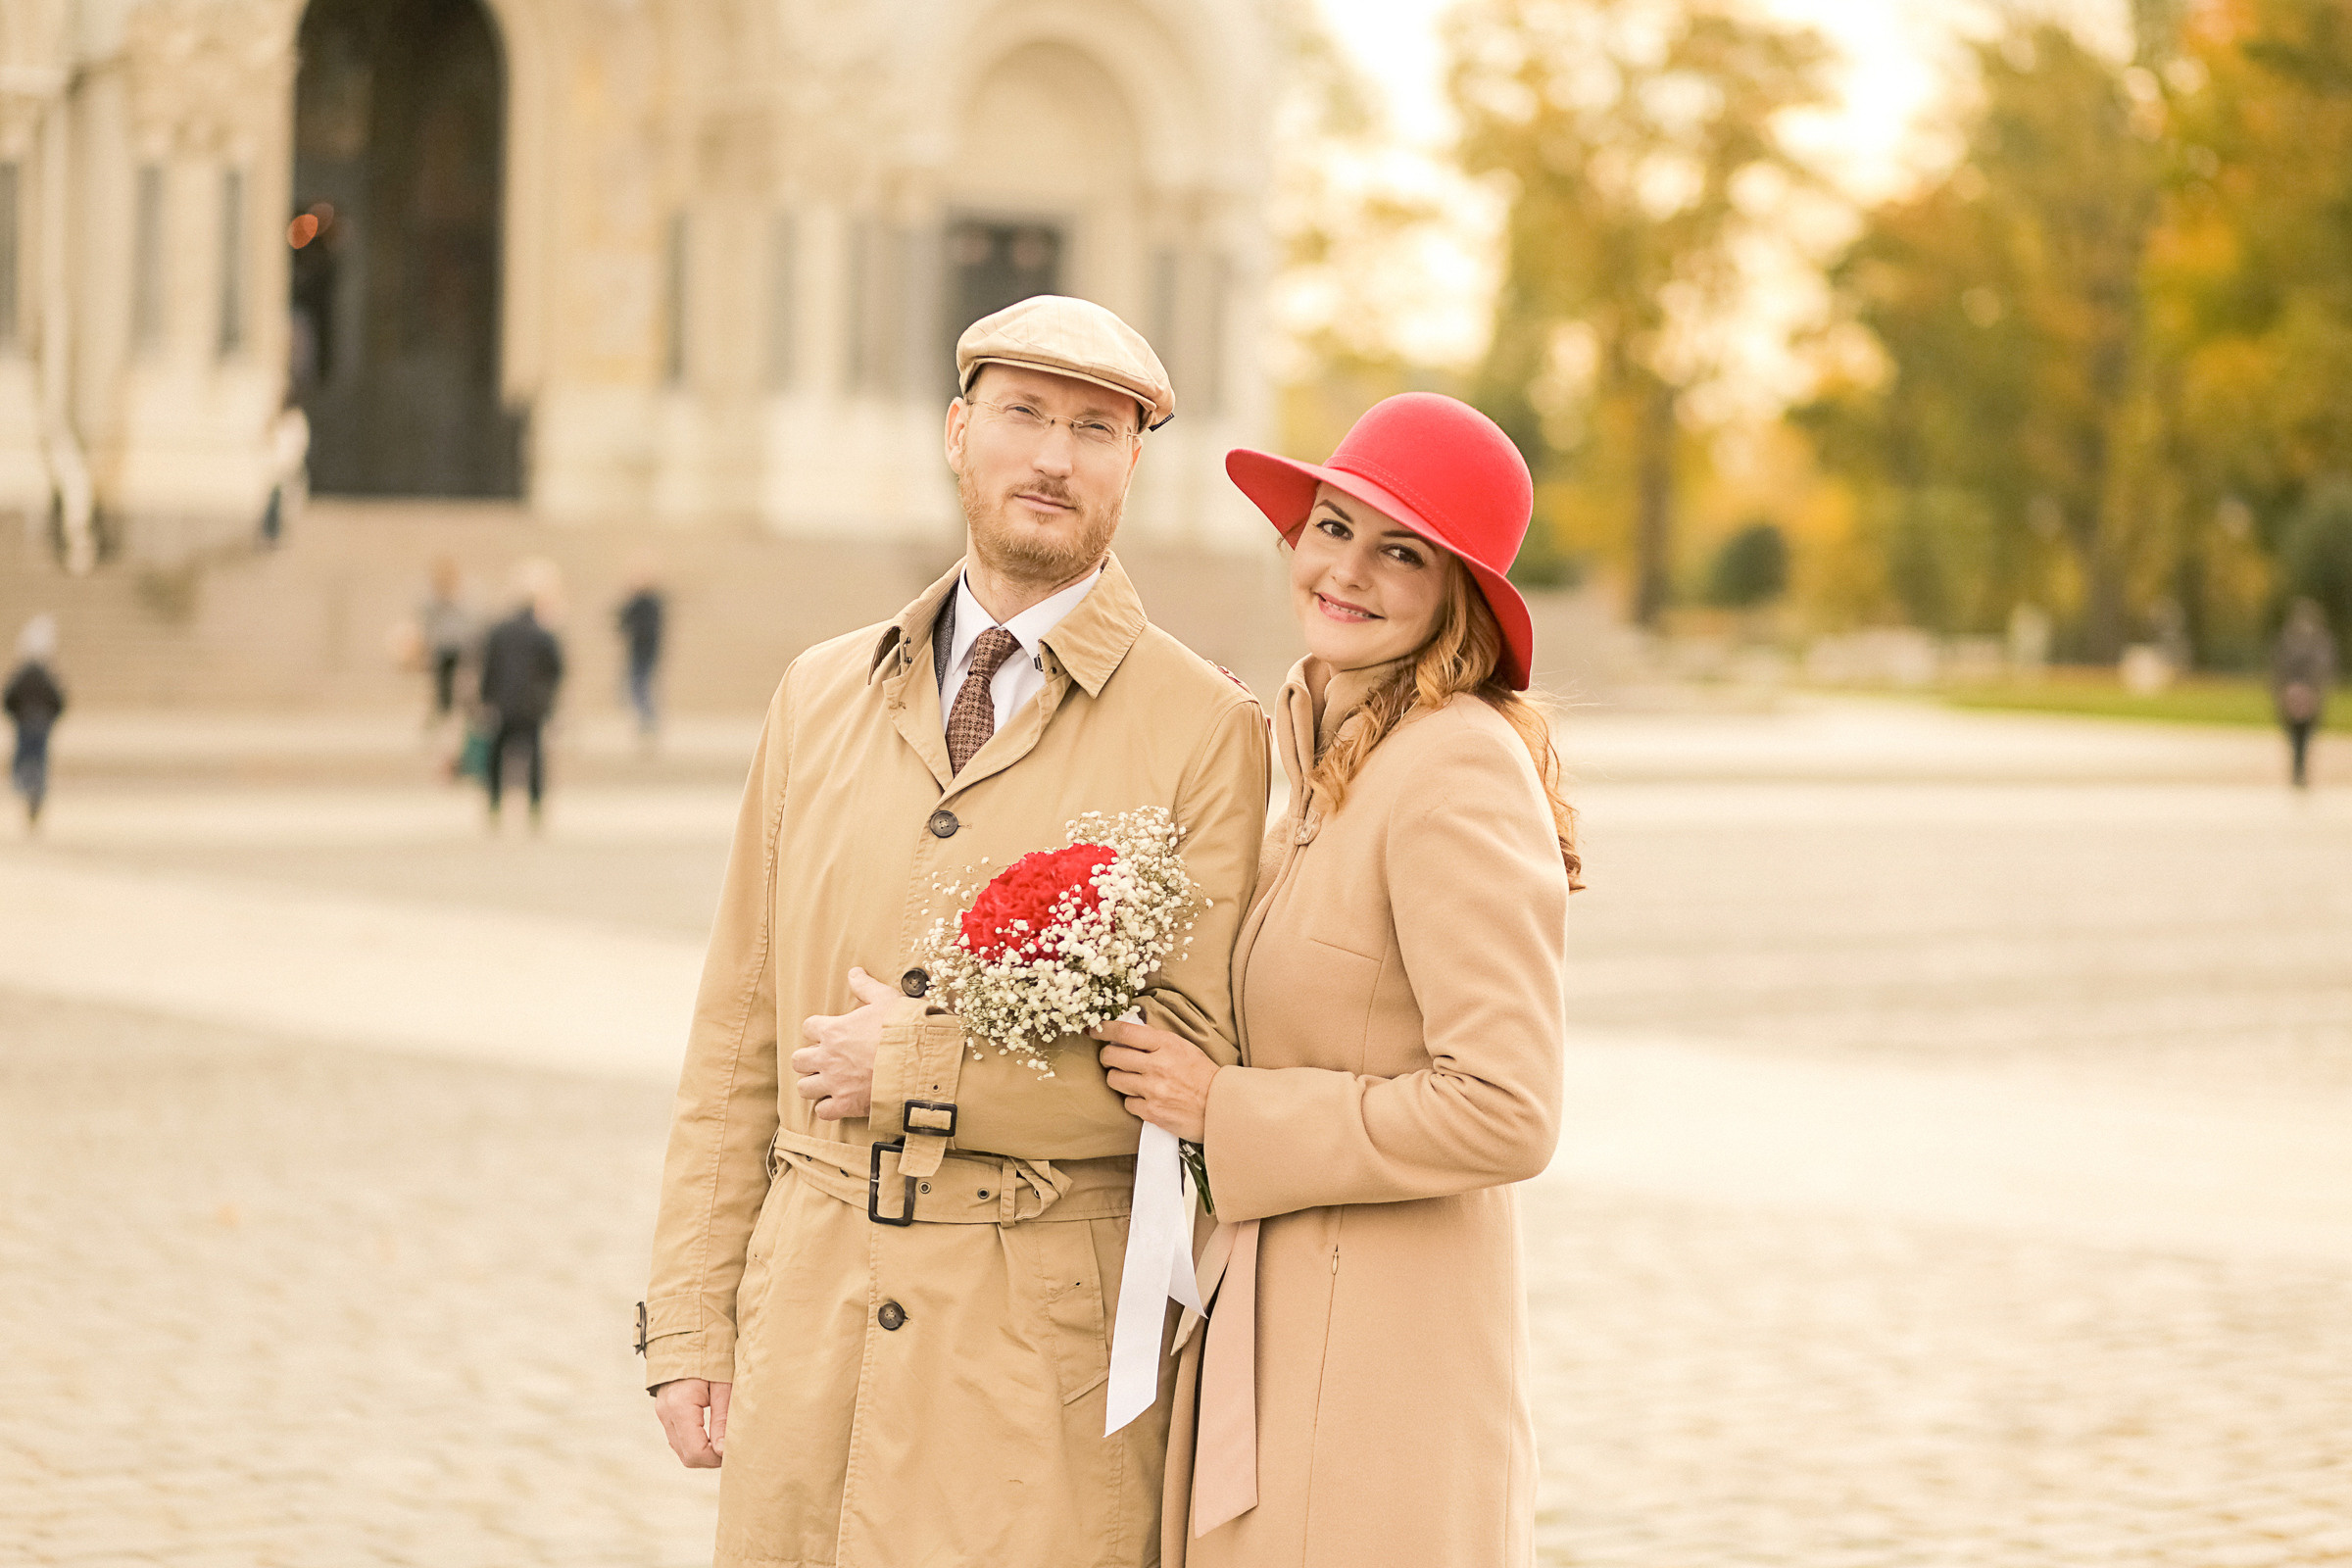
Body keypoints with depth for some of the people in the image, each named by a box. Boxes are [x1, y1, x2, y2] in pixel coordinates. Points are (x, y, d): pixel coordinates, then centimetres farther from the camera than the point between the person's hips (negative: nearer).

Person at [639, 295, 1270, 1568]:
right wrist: (689, 1322, 6)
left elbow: (1202, 1061, -10)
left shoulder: (1206, 730, -3)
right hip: (813, 1304, 4)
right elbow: (739, 1033, 10)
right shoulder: (822, 696, 10)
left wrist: (923, 1068, -13)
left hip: (1046, 1326, -3)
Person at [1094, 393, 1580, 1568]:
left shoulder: (1458, 772, -16)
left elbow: (1504, 1115, -22)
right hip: (1267, 1333, 9)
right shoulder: (1334, 764, 12)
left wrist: (1225, 1111, -15)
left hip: (1381, 1365, -9)